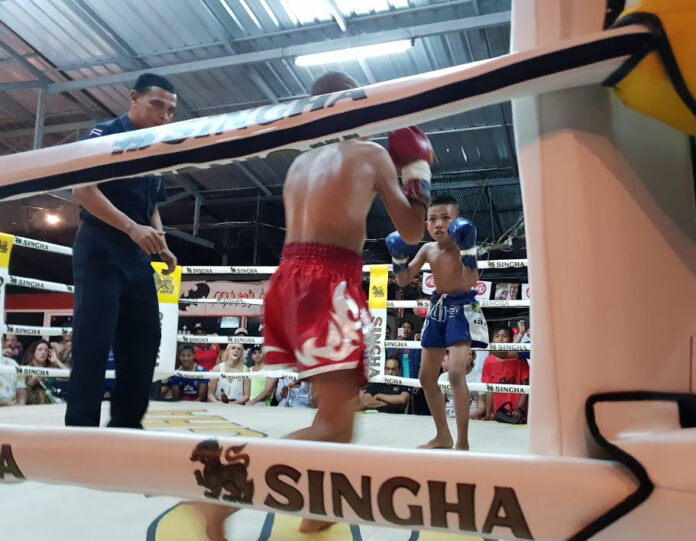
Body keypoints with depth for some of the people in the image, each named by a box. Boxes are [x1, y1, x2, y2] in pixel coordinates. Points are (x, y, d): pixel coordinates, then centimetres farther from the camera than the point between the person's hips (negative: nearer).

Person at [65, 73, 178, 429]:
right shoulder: (105, 135, -4)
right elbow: (82, 188, -16)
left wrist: (162, 248, 11)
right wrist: (132, 228, -24)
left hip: (138, 258, 8)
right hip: (100, 250, -8)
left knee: (144, 340, 6)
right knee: (94, 339, -9)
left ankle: (126, 424, 16)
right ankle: (81, 426, -1)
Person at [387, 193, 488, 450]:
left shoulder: (462, 245, -15)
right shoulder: (427, 249, 1)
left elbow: (471, 282, -30)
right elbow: (403, 281, 6)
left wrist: (467, 249, -39)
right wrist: (398, 256, -9)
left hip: (462, 308, -7)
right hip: (438, 308, 7)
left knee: (456, 373, -24)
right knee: (426, 376, 10)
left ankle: (463, 443, -14)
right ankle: (443, 436, 26)